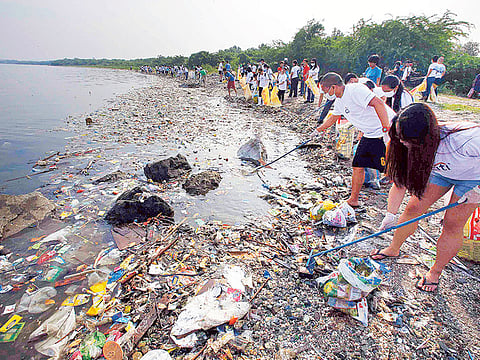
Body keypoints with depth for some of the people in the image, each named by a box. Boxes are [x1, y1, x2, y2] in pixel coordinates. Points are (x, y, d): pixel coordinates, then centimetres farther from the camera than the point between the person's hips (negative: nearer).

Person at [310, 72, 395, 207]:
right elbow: (334, 117, 29)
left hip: (386, 131, -9)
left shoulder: (355, 89, -20)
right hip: (370, 134, 9)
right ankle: (353, 200, 22)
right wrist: (318, 130, 39)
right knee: (358, 166, 9)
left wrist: (386, 128, -34)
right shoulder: (339, 101, 10)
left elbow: (378, 103, -30)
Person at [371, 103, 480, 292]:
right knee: (413, 208, 1)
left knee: (452, 224, -2)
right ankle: (393, 249, 24)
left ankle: (436, 271, 19)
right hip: (441, 170, 4)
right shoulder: (415, 144, -25)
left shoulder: (464, 141, -43)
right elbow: (401, 179, -16)